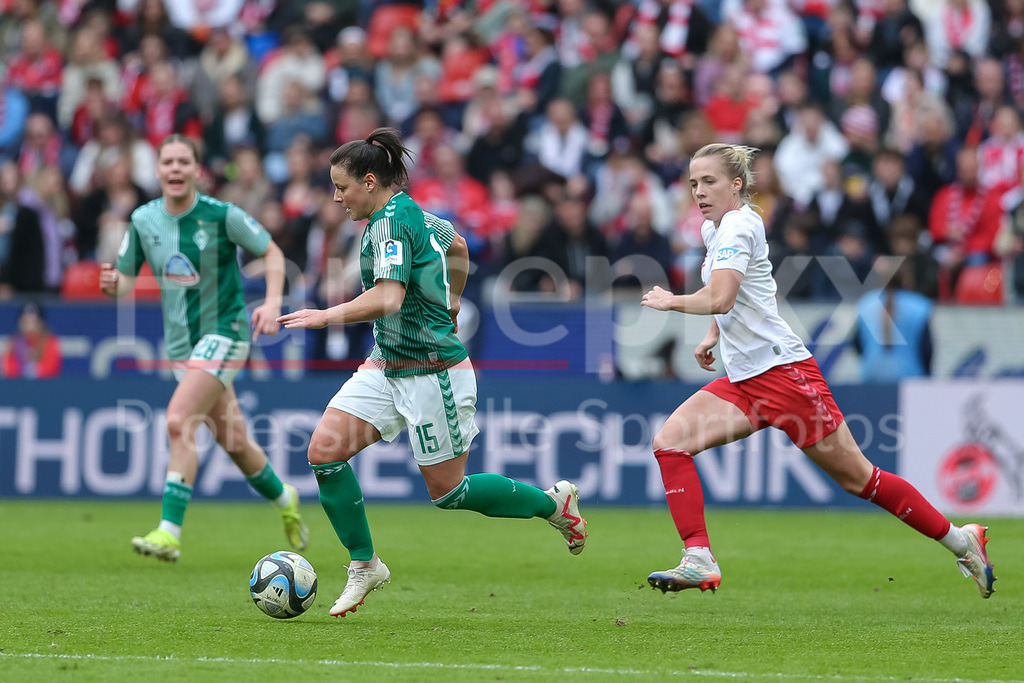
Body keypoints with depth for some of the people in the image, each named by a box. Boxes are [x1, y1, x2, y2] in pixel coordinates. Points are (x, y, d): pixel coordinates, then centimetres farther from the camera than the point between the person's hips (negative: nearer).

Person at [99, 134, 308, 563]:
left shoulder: (222, 216, -13)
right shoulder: (143, 220, 0)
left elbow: (273, 253, -3)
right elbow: (126, 278, 7)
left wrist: (272, 302, -19)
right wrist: (111, 284, -18)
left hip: (223, 331, -5)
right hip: (181, 343, 5)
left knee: (179, 421, -22)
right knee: (233, 441, 12)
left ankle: (169, 532, -23)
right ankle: (282, 499, 41)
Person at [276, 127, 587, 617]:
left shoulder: (389, 223, -19)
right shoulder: (414, 215, 9)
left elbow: (387, 298, -32)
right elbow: (457, 246, 29)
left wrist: (327, 316, -29)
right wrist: (451, 304, 40)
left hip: (432, 371, -9)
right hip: (388, 367, 9)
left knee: (448, 492, 2)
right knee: (324, 449, -5)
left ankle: (553, 503, 23)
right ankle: (364, 566, 5)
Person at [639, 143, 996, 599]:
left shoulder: (739, 225, -15)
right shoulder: (713, 228, 13)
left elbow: (719, 299, -29)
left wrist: (671, 301, -14)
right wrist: (713, 335, 22)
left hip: (784, 371, -9)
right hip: (744, 381, 9)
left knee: (859, 479, -2)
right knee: (669, 443, -10)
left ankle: (960, 541, 13)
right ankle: (699, 561, -15)